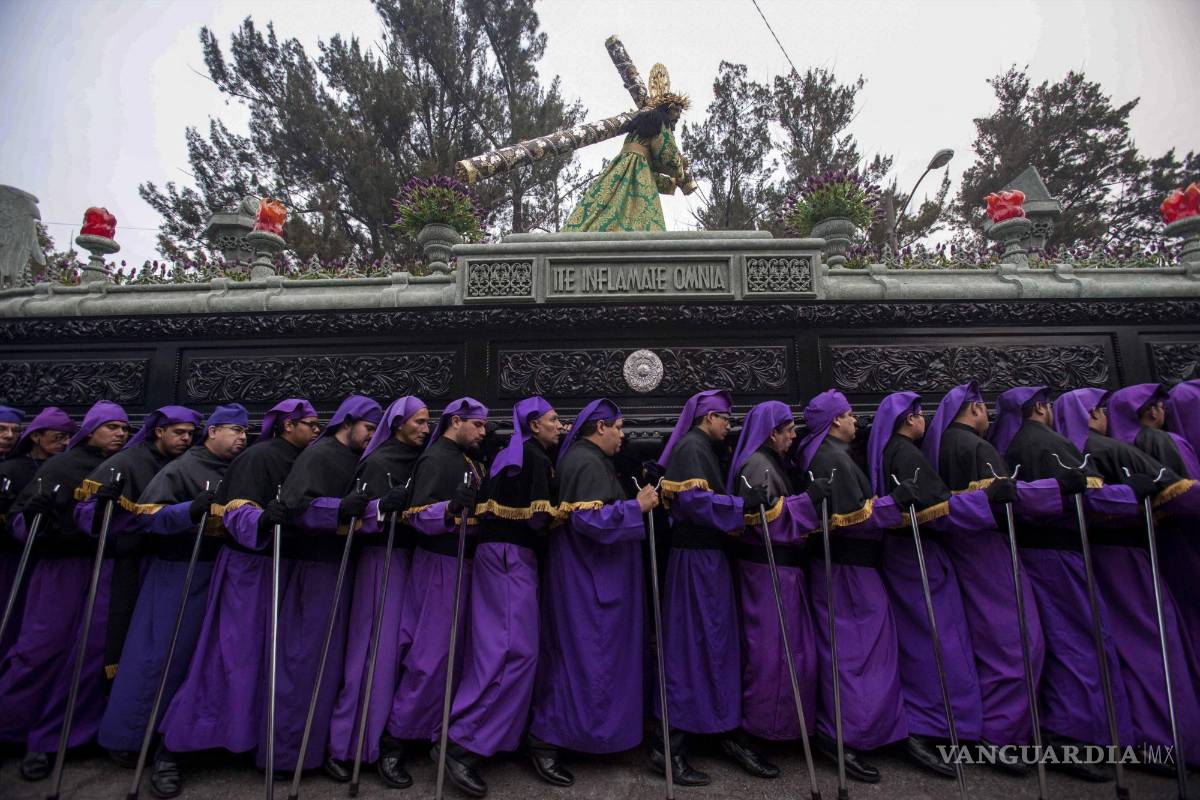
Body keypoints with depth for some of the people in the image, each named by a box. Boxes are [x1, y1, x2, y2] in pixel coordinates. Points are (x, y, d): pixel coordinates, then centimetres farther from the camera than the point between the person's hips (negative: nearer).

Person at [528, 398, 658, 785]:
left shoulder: (582, 458, 15)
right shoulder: (589, 463, -18)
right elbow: (591, 519, -28)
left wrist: (633, 503, 15)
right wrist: (637, 506, -20)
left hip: (587, 572, 11)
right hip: (588, 576, -11)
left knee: (579, 654, 18)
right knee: (585, 656, -4)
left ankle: (559, 729, 31)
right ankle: (546, 740, 5)